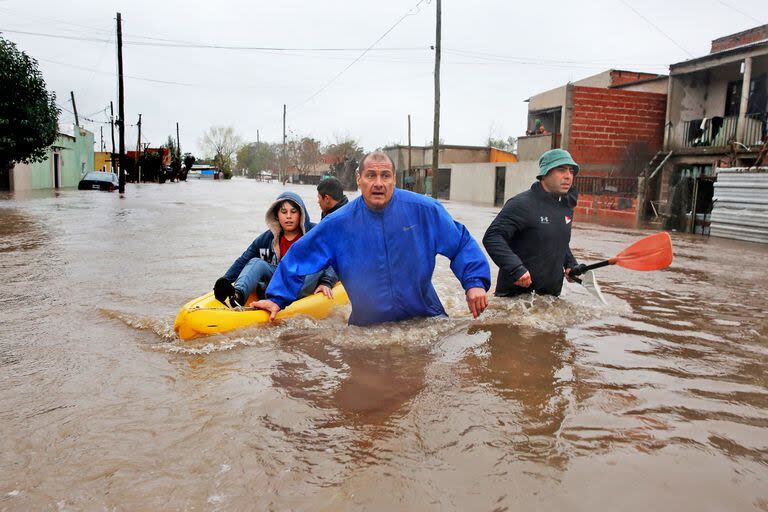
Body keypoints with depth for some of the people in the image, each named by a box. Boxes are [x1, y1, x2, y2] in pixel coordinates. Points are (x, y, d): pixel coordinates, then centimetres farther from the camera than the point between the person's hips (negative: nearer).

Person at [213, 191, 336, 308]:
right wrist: (226, 281, -4)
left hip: (304, 289, -3)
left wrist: (326, 283, -22)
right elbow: (243, 261, 9)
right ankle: (237, 296, -46)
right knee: (257, 263, -16)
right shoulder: (267, 239, 9)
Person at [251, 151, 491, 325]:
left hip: (425, 318, 1)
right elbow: (300, 257, 4)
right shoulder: (338, 224, -5)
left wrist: (475, 282, -9)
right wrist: (277, 298, 2)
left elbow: (461, 243, 2)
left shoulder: (423, 210, -7)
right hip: (367, 326, 0)